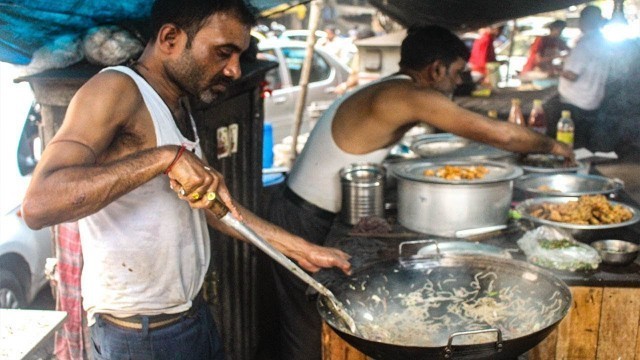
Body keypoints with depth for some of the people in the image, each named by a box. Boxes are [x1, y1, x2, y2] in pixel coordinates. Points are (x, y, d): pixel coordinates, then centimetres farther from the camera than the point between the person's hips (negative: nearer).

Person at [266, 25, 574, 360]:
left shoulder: (387, 91, 9)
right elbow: (498, 134, -20)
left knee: (312, 324, 18)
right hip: (305, 220, -9)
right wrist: (551, 145, -3)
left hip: (305, 208, 9)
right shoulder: (411, 96, -21)